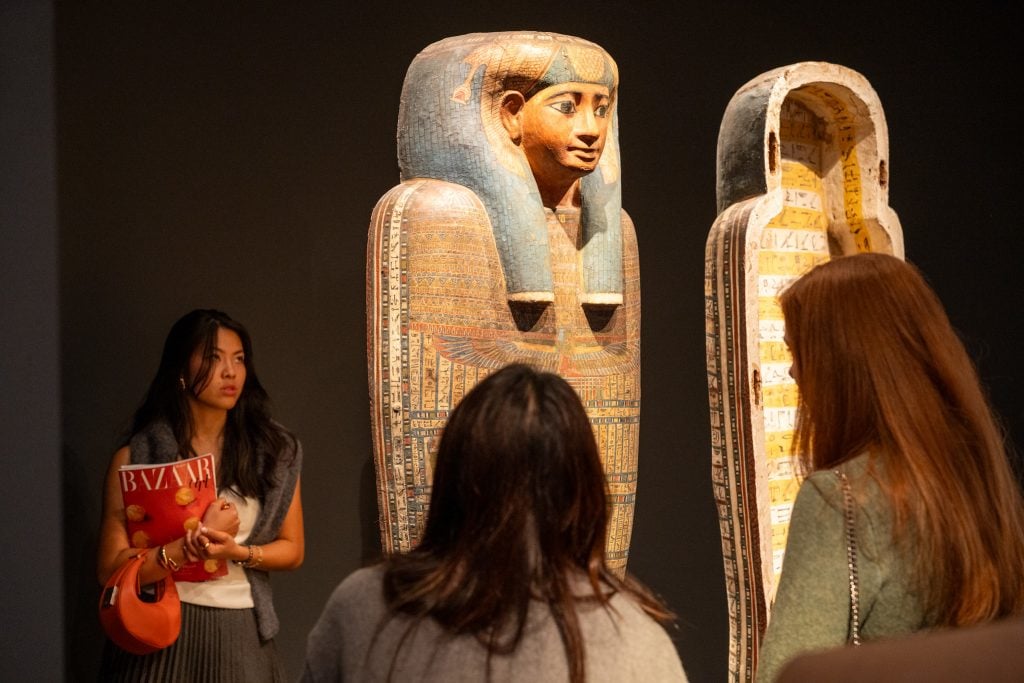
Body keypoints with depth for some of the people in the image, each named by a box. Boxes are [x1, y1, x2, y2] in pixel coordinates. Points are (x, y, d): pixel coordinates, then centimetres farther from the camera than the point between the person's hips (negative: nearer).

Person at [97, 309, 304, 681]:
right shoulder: (135, 458, -5)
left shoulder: (275, 450, 0)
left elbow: (291, 549, 5)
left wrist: (237, 551, -14)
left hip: (241, 632, 2)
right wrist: (195, 542, -18)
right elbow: (112, 569, -8)